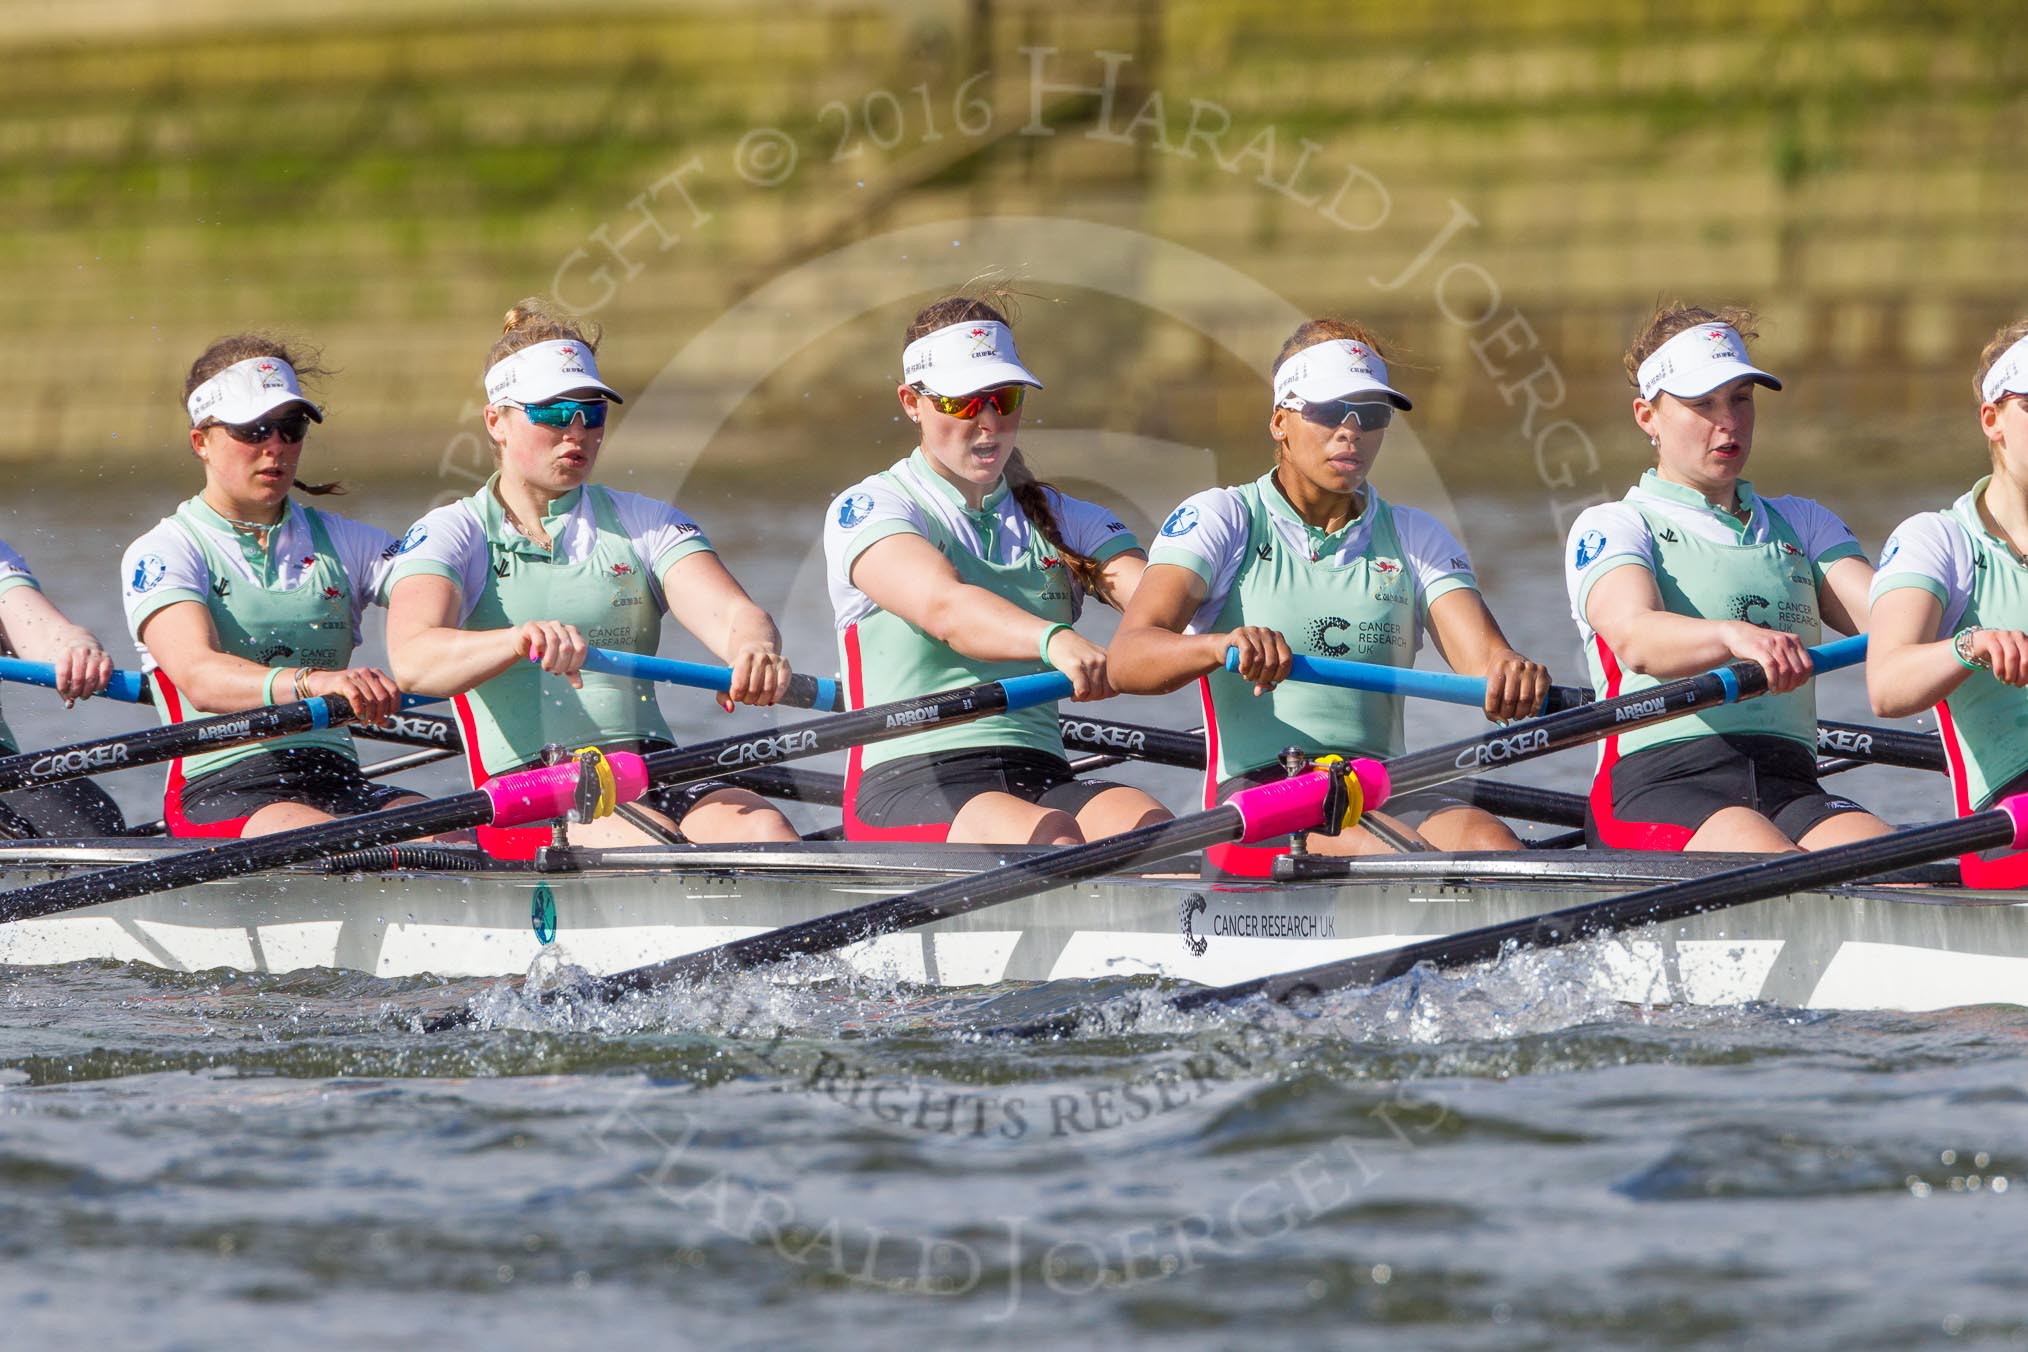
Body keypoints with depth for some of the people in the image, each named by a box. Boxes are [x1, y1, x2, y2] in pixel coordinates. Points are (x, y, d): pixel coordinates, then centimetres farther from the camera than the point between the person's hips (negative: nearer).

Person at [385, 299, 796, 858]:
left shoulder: (642, 523, 18)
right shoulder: (450, 535, 6)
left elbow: (733, 613, -1)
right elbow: (412, 660, -15)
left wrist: (755, 647, -28)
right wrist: (520, 641, -37)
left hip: (652, 770, 3)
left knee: (764, 831, -29)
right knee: (654, 848, -34)